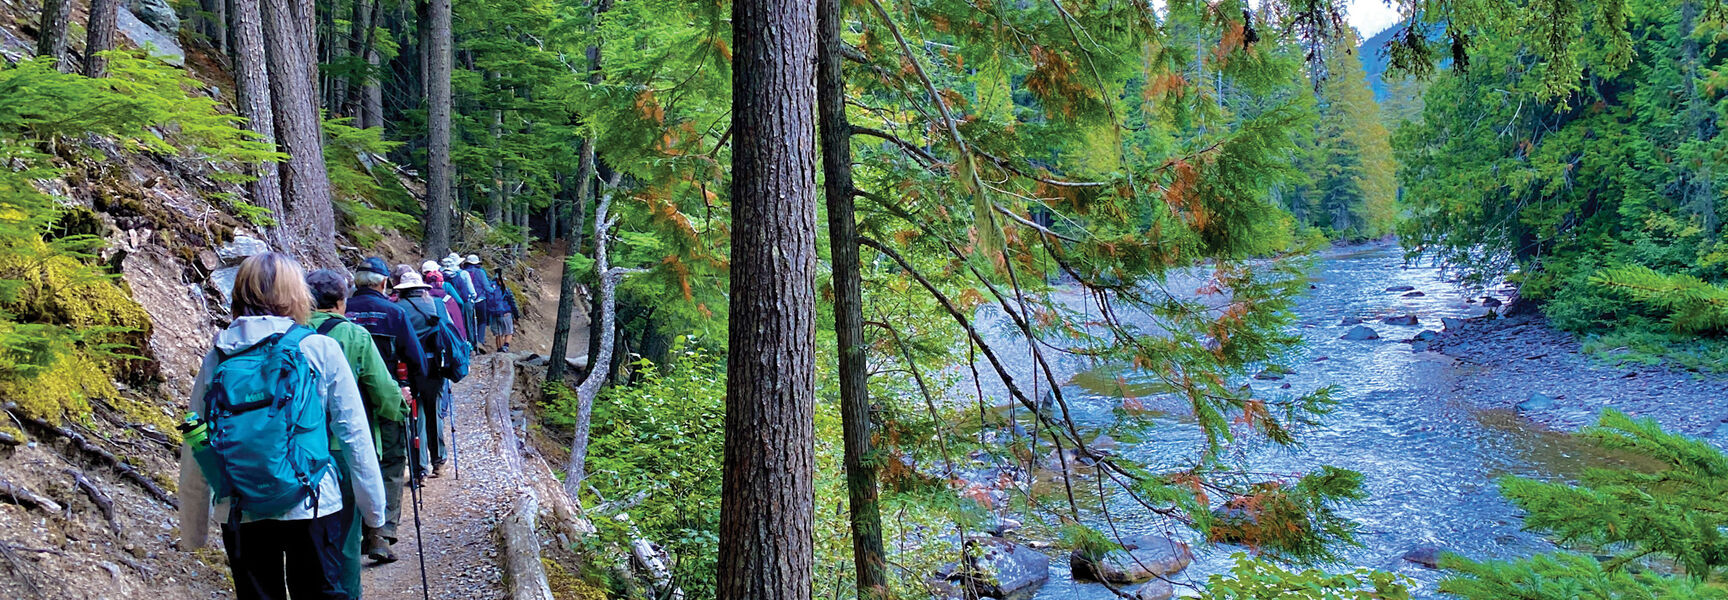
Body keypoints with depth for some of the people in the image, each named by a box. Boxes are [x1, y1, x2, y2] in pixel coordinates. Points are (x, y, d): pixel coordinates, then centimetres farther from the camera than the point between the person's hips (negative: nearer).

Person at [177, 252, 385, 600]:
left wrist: (193, 529, 16)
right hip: (310, 508, -2)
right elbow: (354, 436, -5)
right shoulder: (320, 350, -6)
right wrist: (373, 508, 5)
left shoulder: (217, 359, 1)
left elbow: (195, 447, 6)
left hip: (240, 515, 3)